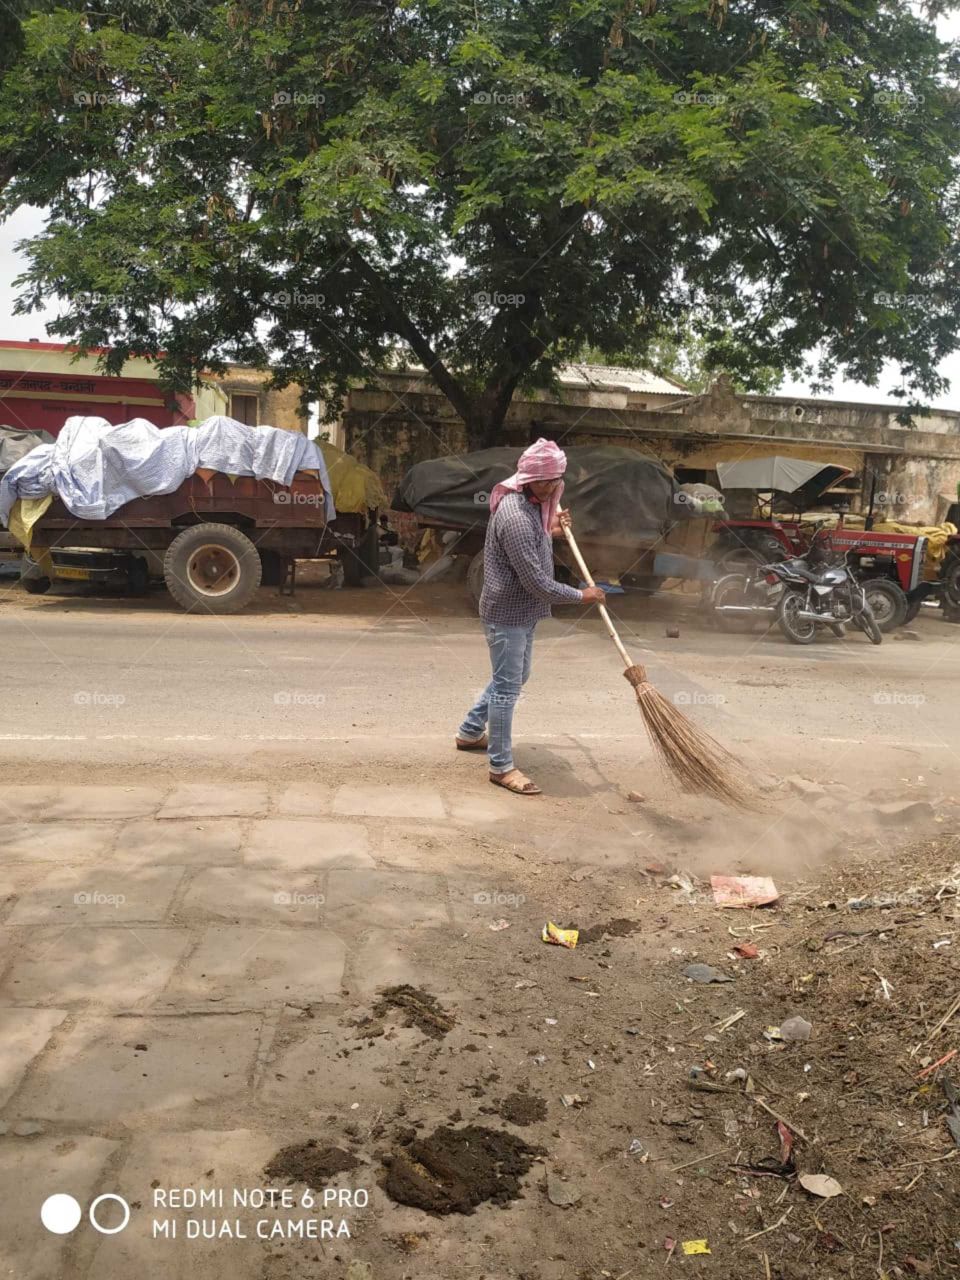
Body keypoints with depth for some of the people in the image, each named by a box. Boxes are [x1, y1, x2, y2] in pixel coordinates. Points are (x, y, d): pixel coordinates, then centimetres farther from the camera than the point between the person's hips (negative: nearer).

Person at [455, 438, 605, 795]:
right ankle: (501, 767, 10)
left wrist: (551, 533, 7)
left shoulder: (532, 504, 6)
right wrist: (581, 596, -17)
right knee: (507, 687, -2)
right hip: (507, 613, -10)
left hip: (522, 611, 10)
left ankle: (470, 732, 38)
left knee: (515, 678, 23)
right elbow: (536, 582, -27)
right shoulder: (515, 515, -27)